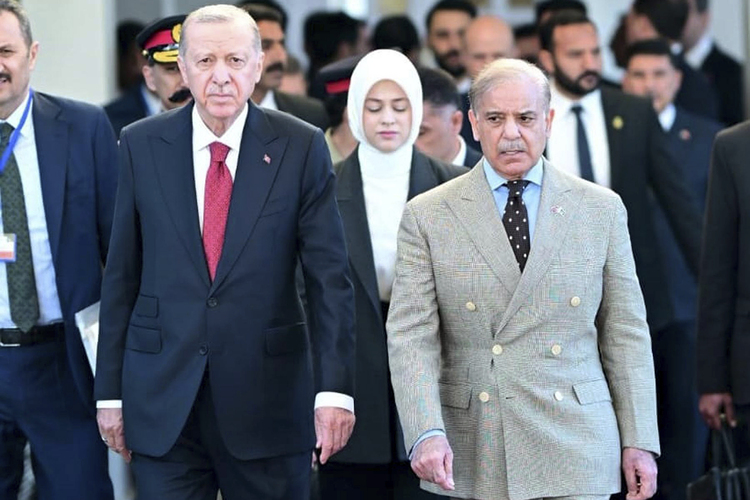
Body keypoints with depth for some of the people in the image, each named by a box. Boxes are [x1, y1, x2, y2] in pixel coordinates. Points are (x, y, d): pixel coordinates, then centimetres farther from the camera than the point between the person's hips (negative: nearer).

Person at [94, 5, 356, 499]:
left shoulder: (301, 148, -1)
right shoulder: (142, 145, 3)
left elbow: (329, 277, -4)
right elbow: (121, 274, 6)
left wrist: (335, 388, -12)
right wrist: (110, 390, 4)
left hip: (268, 399, -1)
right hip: (163, 399, 1)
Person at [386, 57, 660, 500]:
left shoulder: (601, 210, 7)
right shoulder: (427, 217, 3)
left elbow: (626, 332, 8)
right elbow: (412, 335, -3)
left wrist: (640, 441, 2)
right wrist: (426, 433, -17)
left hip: (573, 448, 0)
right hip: (471, 458, 0)